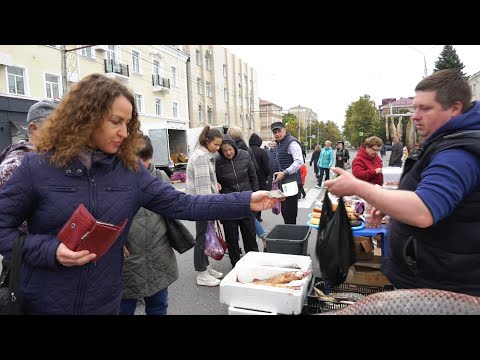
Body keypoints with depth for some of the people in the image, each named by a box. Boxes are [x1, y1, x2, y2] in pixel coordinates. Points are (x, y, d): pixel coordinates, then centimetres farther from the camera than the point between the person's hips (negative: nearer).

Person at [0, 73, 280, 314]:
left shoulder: (129, 169, -5)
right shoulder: (37, 167, -12)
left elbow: (180, 204, -8)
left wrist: (245, 203, -13)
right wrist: (50, 250, -22)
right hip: (44, 303, -2)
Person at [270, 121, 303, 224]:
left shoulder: (291, 143, -12)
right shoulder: (277, 144, 16)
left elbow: (299, 161, -22)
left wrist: (284, 173, -25)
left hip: (291, 183, -9)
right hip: (282, 183, 9)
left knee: (290, 212, -6)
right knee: (284, 211, 15)